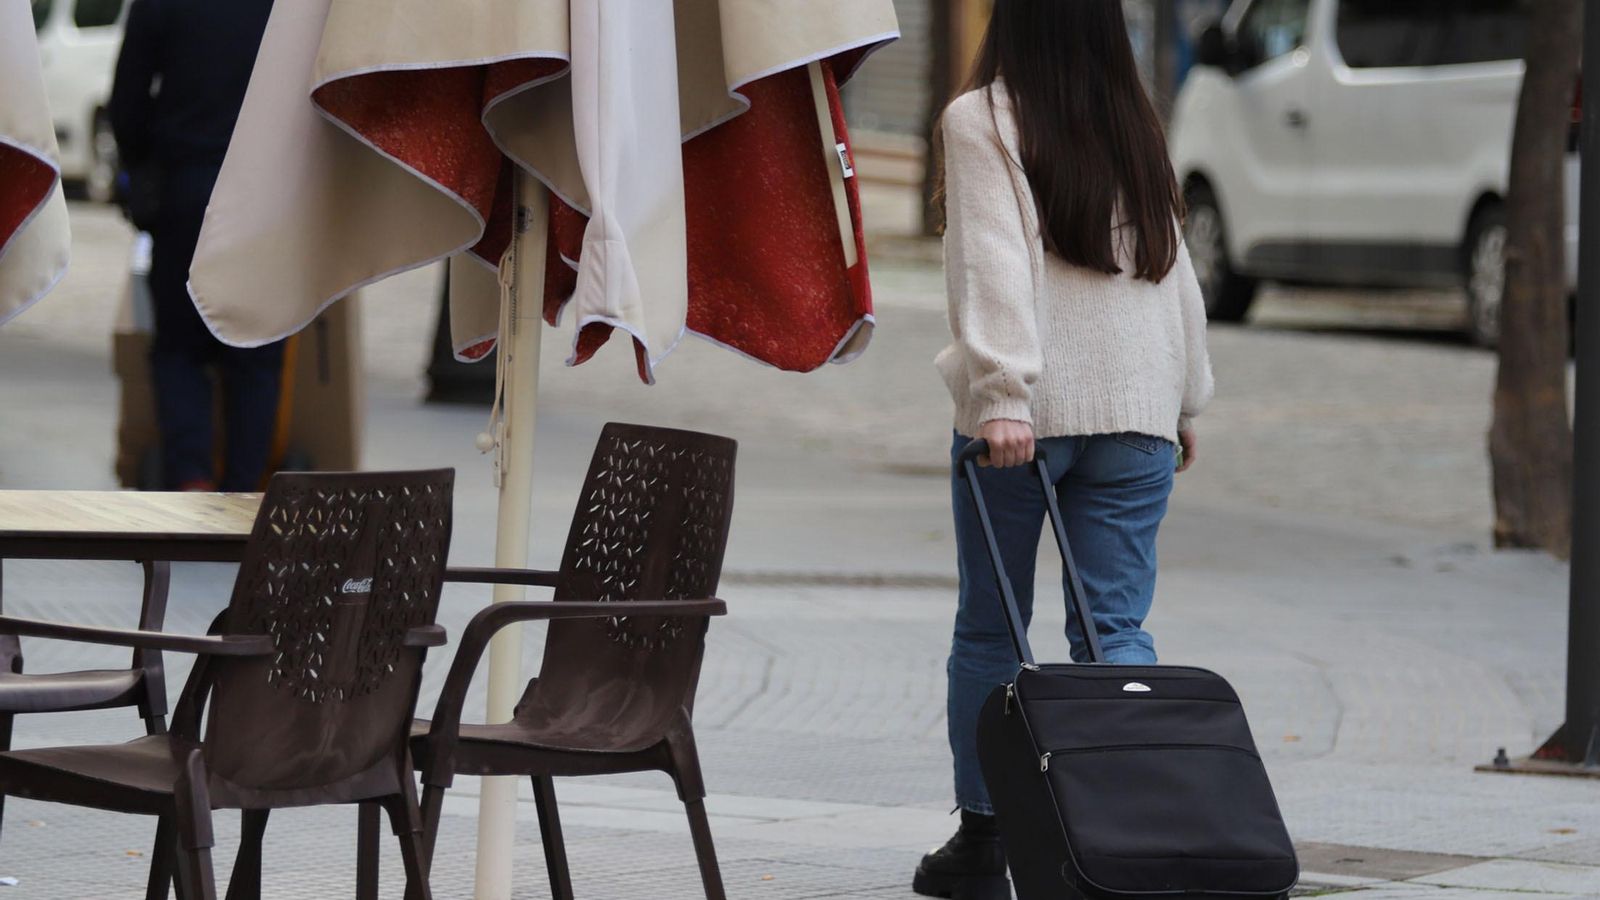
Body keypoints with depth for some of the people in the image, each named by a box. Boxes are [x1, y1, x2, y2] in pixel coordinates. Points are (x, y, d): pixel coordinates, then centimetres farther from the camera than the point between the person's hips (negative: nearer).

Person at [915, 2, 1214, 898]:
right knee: (1118, 627, 1)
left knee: (990, 627, 8)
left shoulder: (983, 120, -3)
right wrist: (1186, 403, 20)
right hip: (1137, 410, 3)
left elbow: (995, 262, -13)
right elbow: (1173, 265, 13)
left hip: (1026, 411, -3)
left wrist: (1002, 393, -19)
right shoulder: (1140, 129, 11)